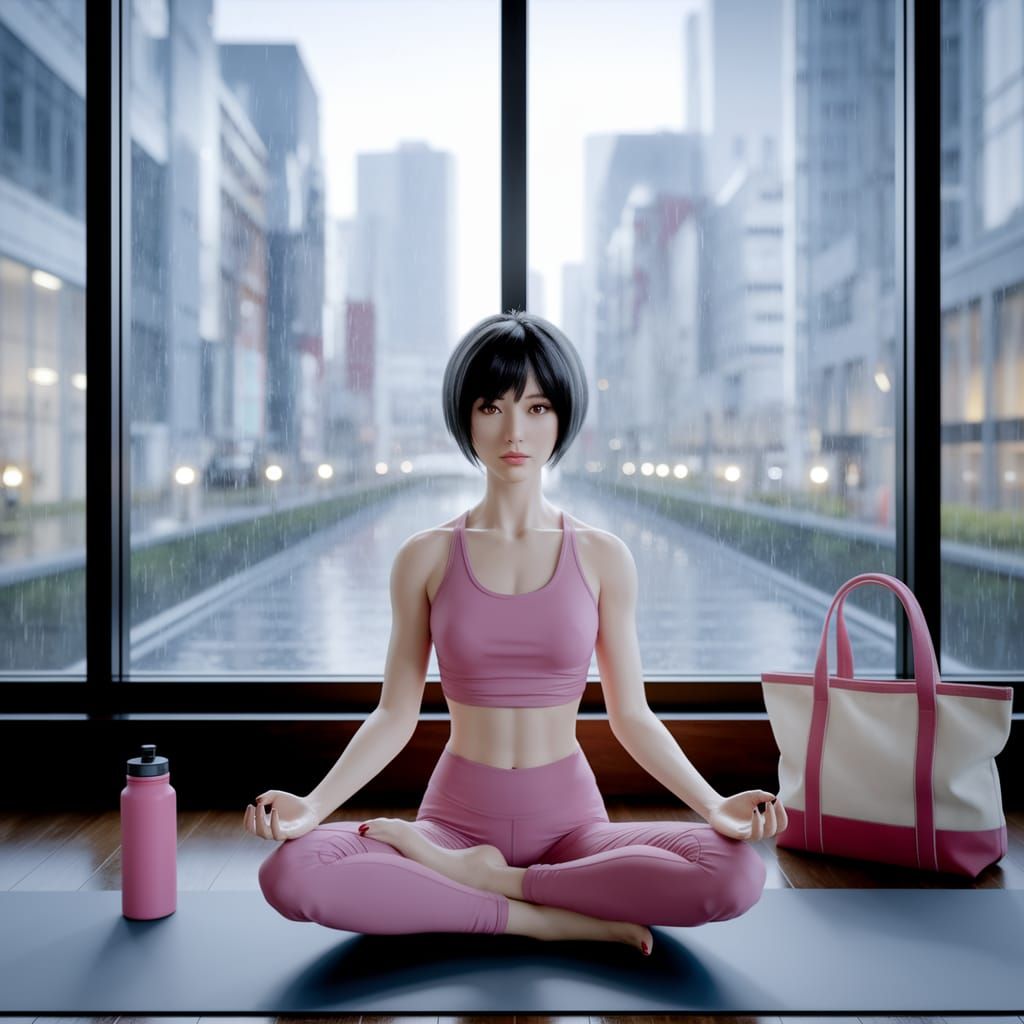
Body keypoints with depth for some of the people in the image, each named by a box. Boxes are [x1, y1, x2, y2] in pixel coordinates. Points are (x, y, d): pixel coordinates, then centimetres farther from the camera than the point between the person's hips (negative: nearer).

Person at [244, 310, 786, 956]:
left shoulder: (602, 558, 1)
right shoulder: (427, 558, 1)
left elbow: (632, 716, 4)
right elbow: (396, 715, 2)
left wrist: (714, 804, -11)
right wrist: (312, 805, -13)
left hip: (570, 821, 1)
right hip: (457, 815, -1)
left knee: (738, 876, -28)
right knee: (291, 872, -29)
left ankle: (468, 877, -15)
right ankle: (542, 918, -18)